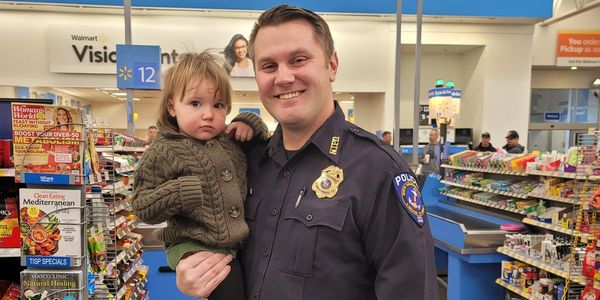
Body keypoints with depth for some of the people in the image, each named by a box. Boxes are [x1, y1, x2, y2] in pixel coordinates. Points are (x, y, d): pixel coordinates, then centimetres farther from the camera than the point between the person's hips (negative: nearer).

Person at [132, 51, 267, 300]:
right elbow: (142, 208, -7)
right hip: (193, 245, -5)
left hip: (239, 242, 6)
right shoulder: (163, 154, -8)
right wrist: (183, 193, -25)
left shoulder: (230, 141, 6)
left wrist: (250, 123, 3)